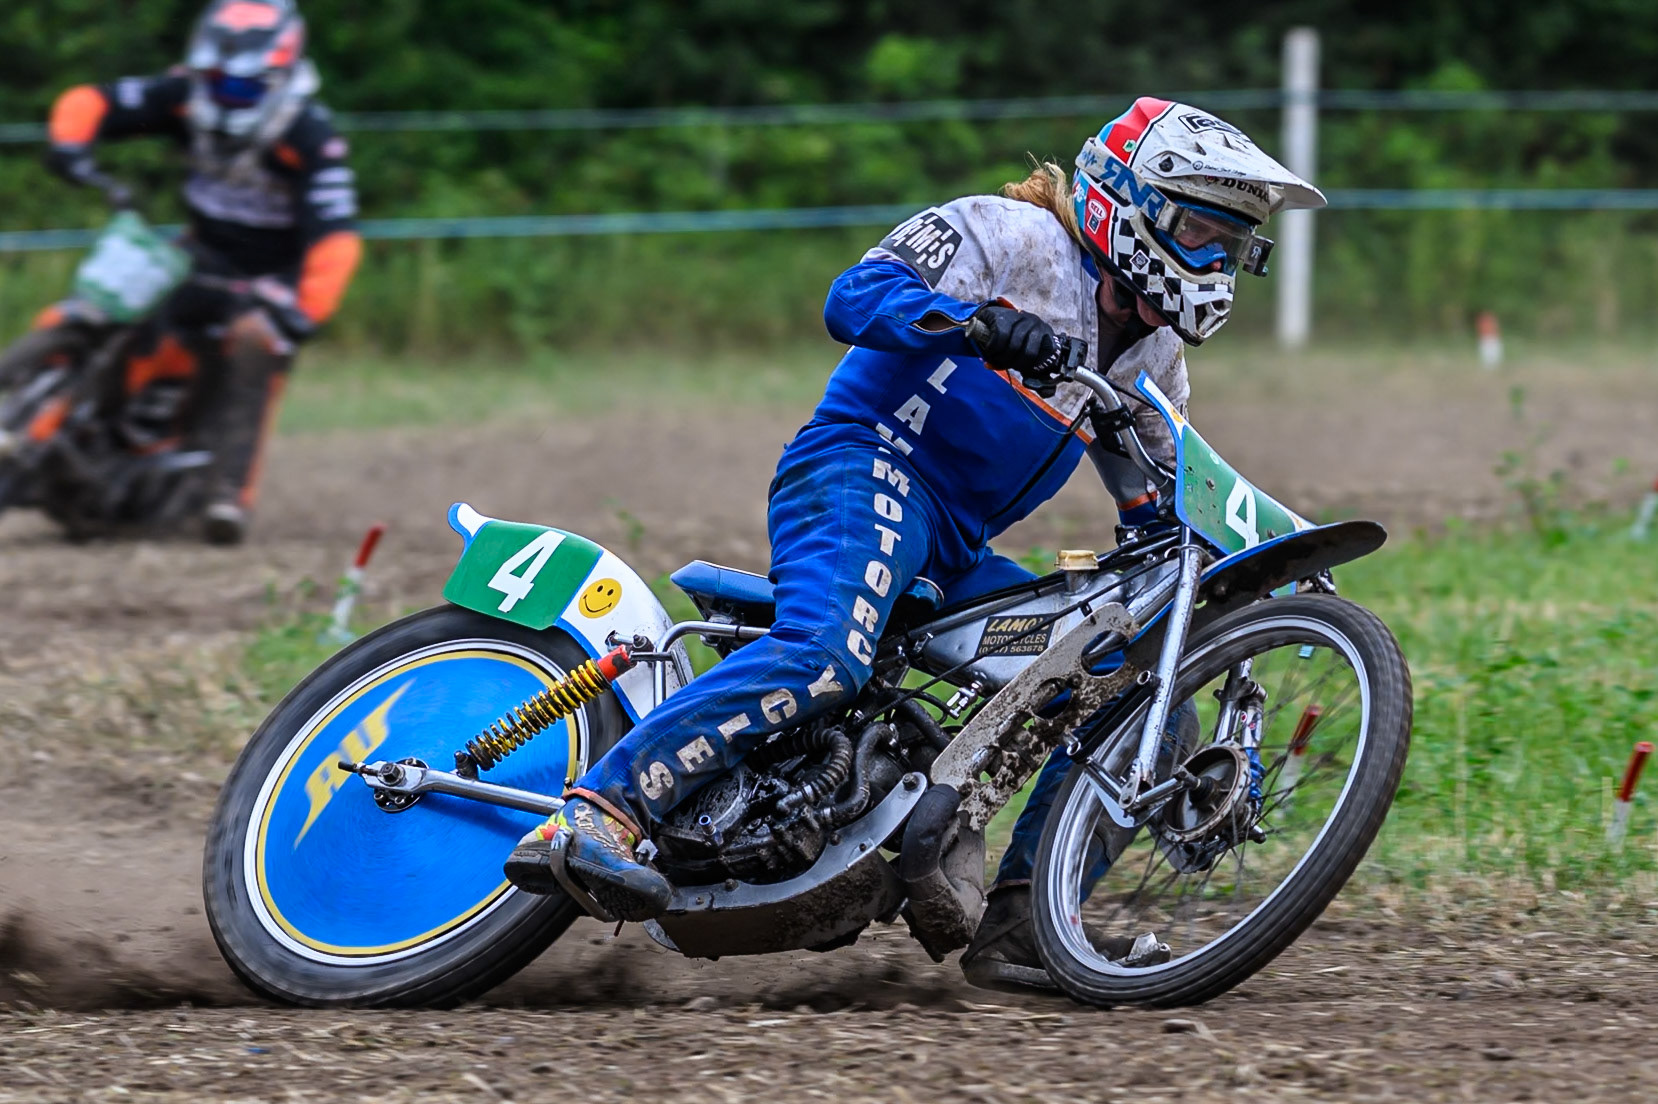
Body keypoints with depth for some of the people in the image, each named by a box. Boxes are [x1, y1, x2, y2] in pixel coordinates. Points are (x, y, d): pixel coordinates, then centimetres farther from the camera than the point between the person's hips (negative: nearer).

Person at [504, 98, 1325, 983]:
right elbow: (858, 294, -16)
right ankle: (595, 816, -46)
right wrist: (979, 323, -34)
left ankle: (1022, 915, -3)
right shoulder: (1016, 235, -3)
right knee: (824, 654, -36)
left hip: (957, 555, 9)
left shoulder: (1153, 352, 23)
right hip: (868, 466, -9)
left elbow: (1160, 502, 30)